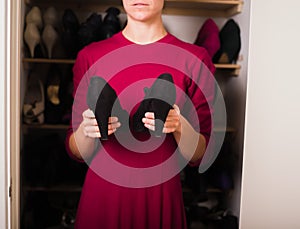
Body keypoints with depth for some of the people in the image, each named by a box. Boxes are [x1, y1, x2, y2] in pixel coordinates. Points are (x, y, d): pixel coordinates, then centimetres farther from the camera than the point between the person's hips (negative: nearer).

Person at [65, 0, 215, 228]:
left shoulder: (195, 58, -7)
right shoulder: (90, 57, -3)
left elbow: (199, 155, -4)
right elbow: (77, 151, 1)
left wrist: (179, 126, -23)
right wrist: (87, 130, -20)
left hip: (162, 197, 0)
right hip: (102, 195, 1)